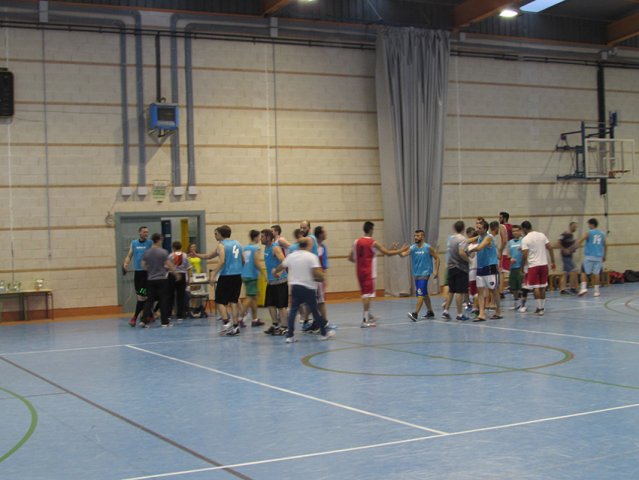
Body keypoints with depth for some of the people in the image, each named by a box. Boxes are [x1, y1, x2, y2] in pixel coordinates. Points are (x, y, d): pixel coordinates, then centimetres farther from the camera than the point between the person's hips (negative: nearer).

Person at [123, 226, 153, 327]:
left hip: (146, 271, -5)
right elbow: (129, 255, 13)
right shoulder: (133, 243, 12)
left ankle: (135, 317, -4)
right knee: (140, 294, 11)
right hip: (137, 271, 5)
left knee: (142, 294, -8)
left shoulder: (150, 242, -1)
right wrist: (125, 264, -6)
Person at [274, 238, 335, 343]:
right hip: (308, 288, -4)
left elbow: (280, 267, 18)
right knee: (314, 310, 6)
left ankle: (290, 335, 0)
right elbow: (317, 273, -20)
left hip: (294, 286, 4)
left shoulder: (291, 256, 7)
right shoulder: (312, 256, -9)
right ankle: (324, 333, 18)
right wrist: (322, 277, 1)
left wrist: (275, 273, 39)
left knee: (293, 310, 5)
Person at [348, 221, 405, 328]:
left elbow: (350, 258, 8)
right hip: (369, 272, -6)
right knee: (367, 295, -5)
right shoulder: (373, 243, -10)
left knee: (364, 294, 18)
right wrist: (400, 250, 7)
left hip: (359, 271, 6)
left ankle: (369, 316, 30)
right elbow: (387, 253, -6)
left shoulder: (356, 242, 5)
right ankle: (365, 321, -7)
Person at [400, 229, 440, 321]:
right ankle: (430, 312, 30)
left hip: (424, 273, -6)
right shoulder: (412, 248, 3)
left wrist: (436, 271, -6)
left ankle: (415, 313, -24)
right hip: (416, 274, 6)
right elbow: (403, 254, -11)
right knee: (424, 294, 17)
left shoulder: (428, 248, -7)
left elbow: (437, 258, 1)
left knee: (420, 294, -16)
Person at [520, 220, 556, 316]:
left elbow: (524, 255, -13)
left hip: (533, 265, -5)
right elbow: (550, 248, 5)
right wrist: (553, 262, 11)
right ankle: (542, 307, 18)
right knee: (542, 287, 13)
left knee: (535, 287, 1)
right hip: (544, 264, 5)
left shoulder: (525, 239, -8)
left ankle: (539, 308, -3)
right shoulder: (541, 235, 6)